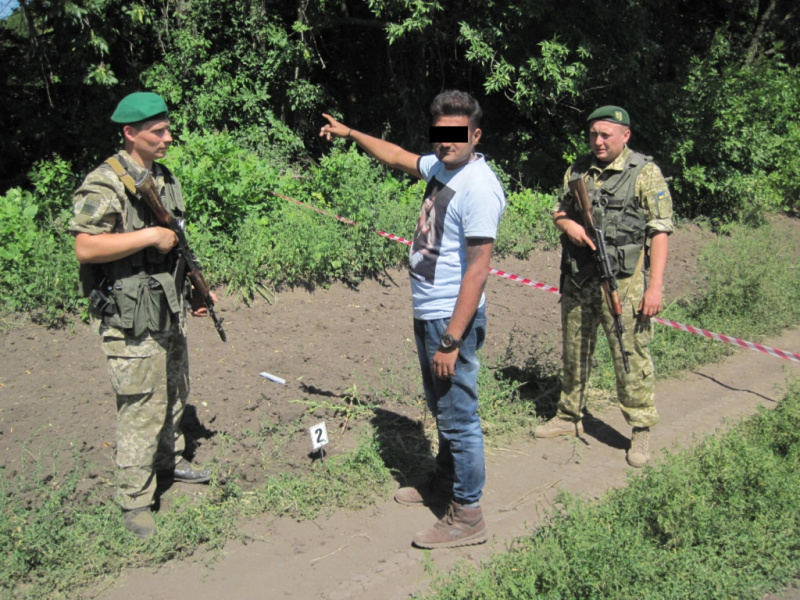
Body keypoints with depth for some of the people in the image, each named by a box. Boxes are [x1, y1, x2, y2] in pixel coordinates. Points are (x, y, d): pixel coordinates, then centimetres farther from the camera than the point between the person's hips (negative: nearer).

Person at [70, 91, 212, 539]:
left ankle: (171, 459, 44)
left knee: (175, 394, 22)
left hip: (169, 309, 9)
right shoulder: (105, 184, -16)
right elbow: (86, 247, -27)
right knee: (142, 409, -2)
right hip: (130, 319, -8)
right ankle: (135, 503, 13)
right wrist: (152, 235, -24)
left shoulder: (166, 178, 11)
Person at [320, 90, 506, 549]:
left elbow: (477, 271, -24)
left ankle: (468, 516, 14)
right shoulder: (440, 166, 7)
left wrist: (451, 340, -25)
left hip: (452, 319, -9)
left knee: (459, 417, 0)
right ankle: (445, 484, 41)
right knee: (442, 408, 23)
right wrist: (350, 133, 35)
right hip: (427, 313, 10)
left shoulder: (478, 188, -21)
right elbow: (397, 157, 28)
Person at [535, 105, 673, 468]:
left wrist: (655, 286, -15)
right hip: (577, 278, 5)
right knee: (574, 352, 16)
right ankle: (569, 417, 31)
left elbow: (660, 232, -8)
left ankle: (641, 430, 11)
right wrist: (568, 224, -5)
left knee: (631, 355, -2)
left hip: (622, 281, -5)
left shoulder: (645, 173, -5)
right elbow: (559, 211, 21)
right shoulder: (578, 171, 10)